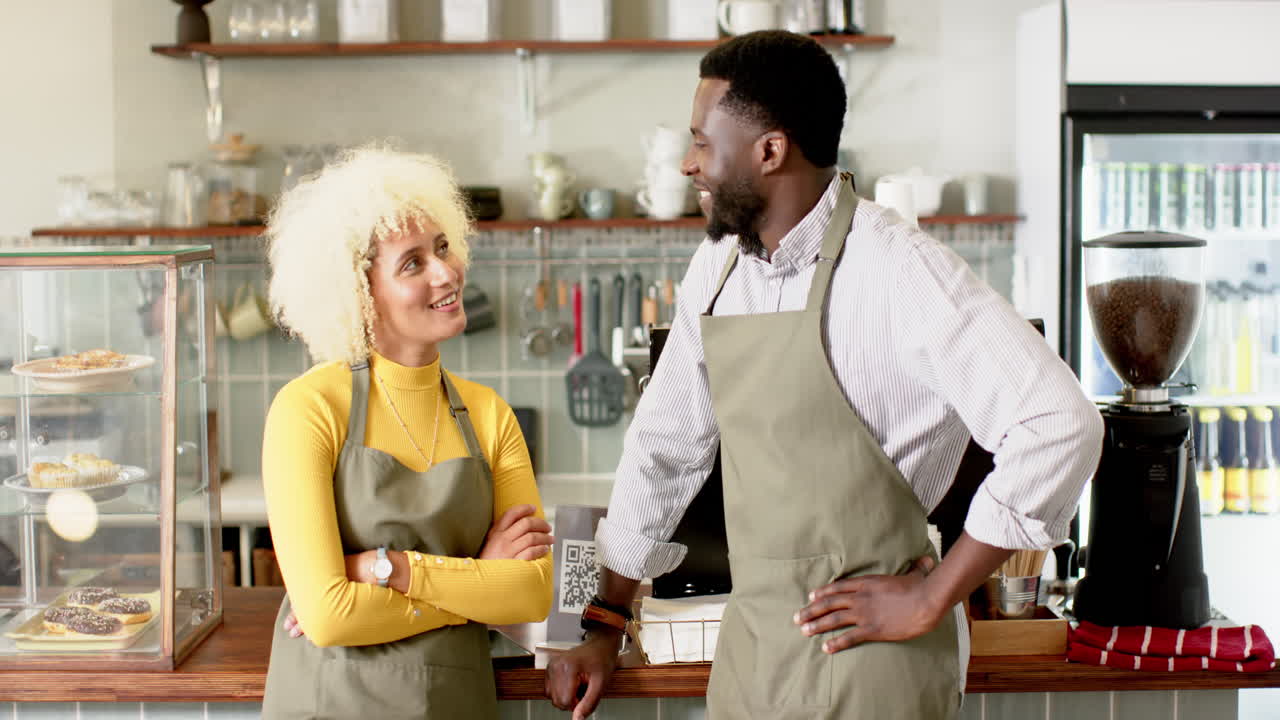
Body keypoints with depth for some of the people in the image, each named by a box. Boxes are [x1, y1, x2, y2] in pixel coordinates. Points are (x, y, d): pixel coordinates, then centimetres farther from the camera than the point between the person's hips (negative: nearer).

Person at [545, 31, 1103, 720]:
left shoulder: (897, 268, -17)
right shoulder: (717, 268, 5)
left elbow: (1060, 425, -23)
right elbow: (665, 444, 15)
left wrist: (932, 599, -17)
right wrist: (604, 622, 15)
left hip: (865, 656, -7)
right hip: (749, 645, 7)